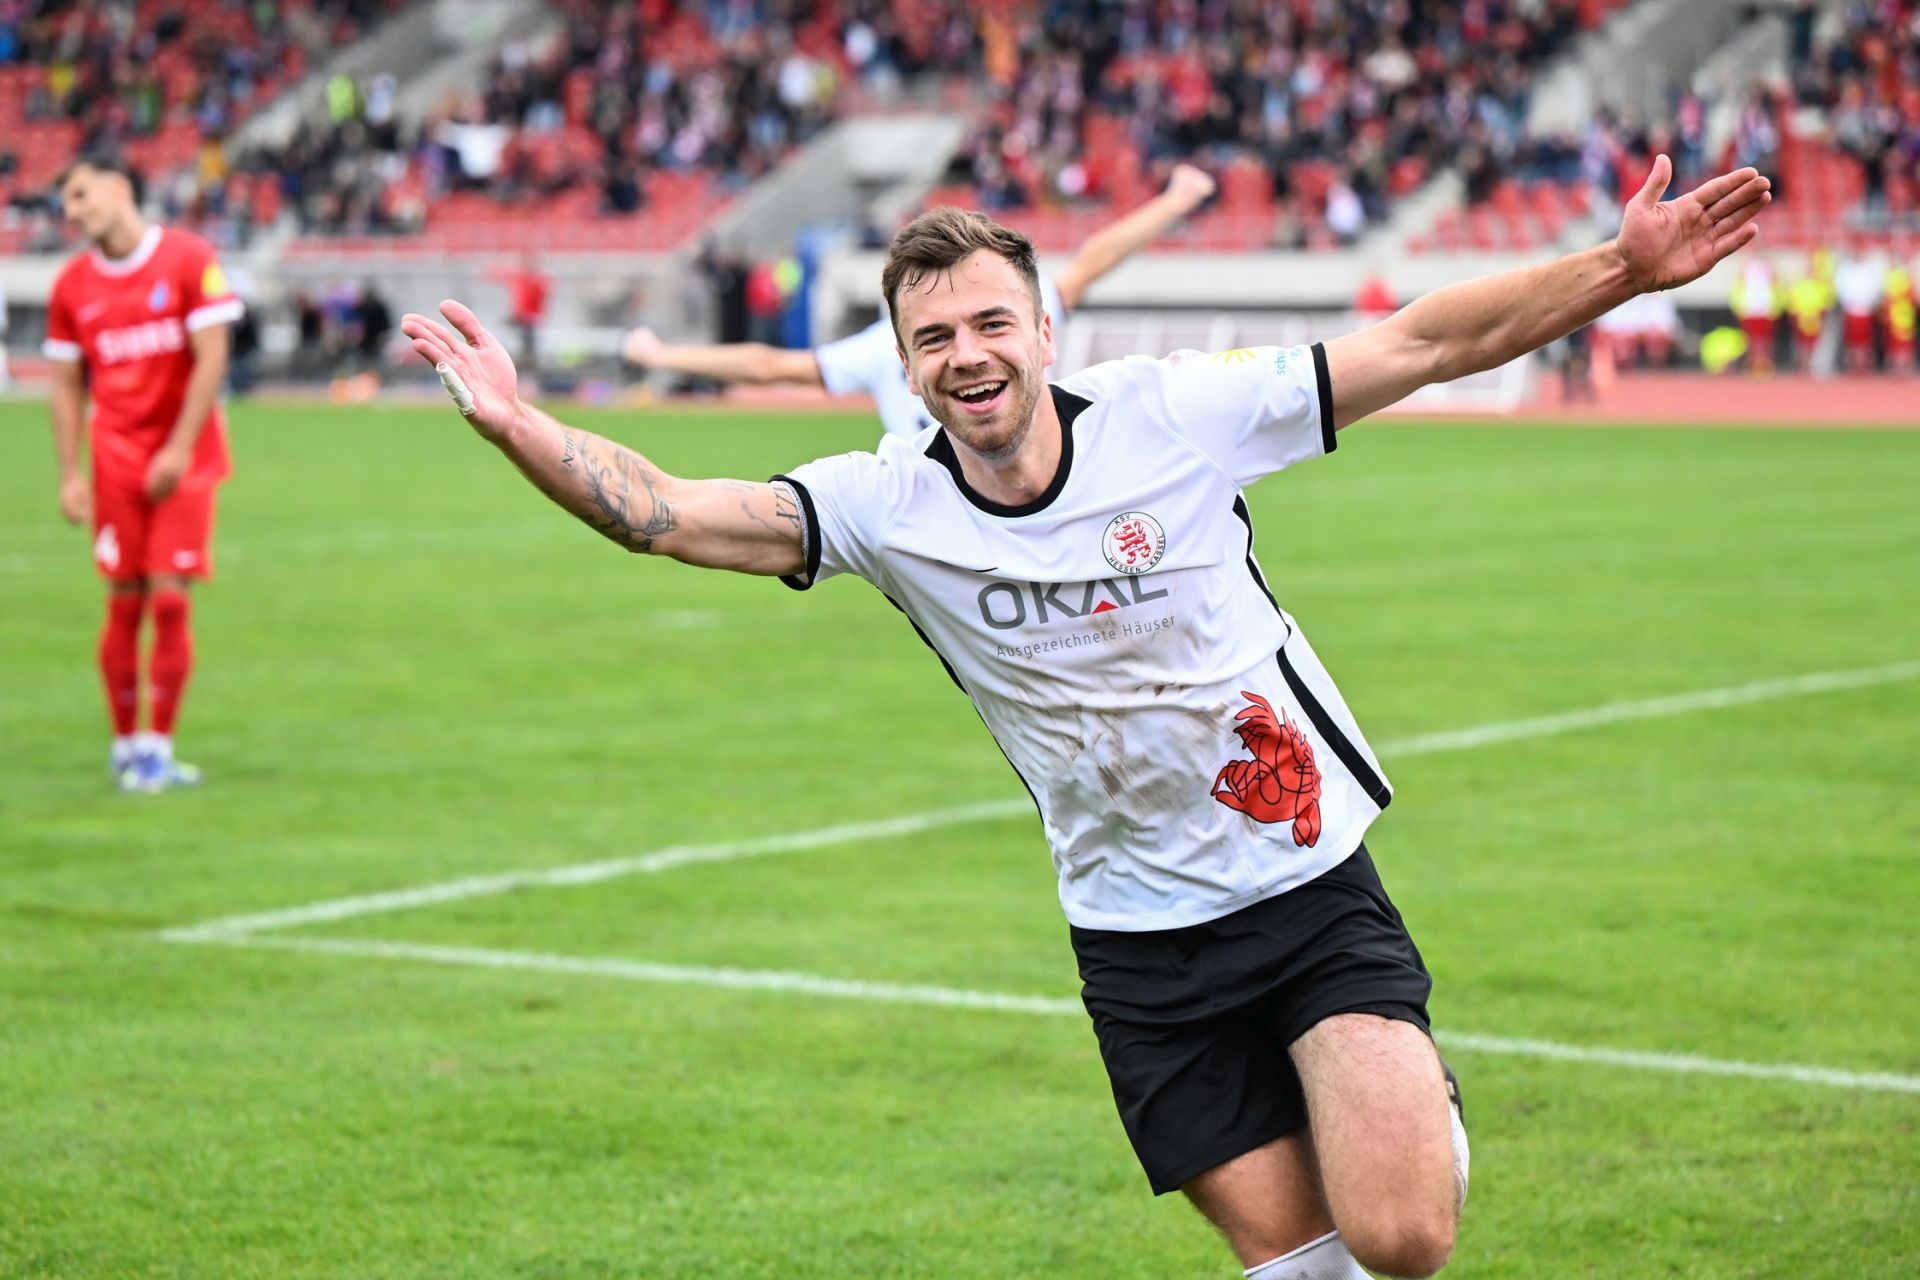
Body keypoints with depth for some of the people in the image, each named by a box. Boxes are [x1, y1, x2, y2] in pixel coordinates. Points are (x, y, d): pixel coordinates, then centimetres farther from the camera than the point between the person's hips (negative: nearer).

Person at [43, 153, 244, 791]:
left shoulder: (190, 260, -5)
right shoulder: (73, 284, 6)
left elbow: (211, 360, -8)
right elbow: (67, 385, 10)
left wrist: (180, 450, -13)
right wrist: (70, 475, 2)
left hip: (183, 458, -2)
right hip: (116, 462, 2)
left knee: (169, 599, -6)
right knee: (124, 603, 0)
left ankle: (158, 746, 1)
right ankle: (125, 744, 11)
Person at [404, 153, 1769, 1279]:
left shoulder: (1176, 415, -11)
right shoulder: (888, 506, -6)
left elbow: (1428, 341, -9)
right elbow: (671, 512, -11)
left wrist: (1622, 267, -15)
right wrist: (518, 426, -26)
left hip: (1317, 888, -2)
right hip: (1143, 941, 2)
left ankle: (1429, 1114, 17)